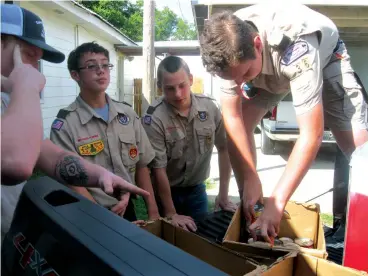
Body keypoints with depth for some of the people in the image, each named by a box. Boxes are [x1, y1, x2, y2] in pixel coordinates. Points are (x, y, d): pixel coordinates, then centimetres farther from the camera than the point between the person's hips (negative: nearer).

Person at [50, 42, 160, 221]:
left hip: (128, 210, 5)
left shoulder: (128, 114, 0)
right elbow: (73, 184, -15)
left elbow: (141, 166, 3)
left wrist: (153, 213, 0)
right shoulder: (64, 125, -15)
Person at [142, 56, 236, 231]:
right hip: (166, 192, -3)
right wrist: (171, 214, -17)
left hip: (197, 189, 4)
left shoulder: (209, 107, -10)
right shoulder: (154, 119, -22)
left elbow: (224, 148, 0)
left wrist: (223, 195, -1)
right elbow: (158, 169, -20)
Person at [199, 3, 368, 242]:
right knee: (239, 126, -15)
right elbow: (233, 118, -24)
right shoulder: (228, 50, -31)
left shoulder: (294, 47, -45)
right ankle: (248, 212, 2)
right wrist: (250, 179, -29)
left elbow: (312, 134, -44)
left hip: (324, 58, -3)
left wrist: (276, 202, -45)